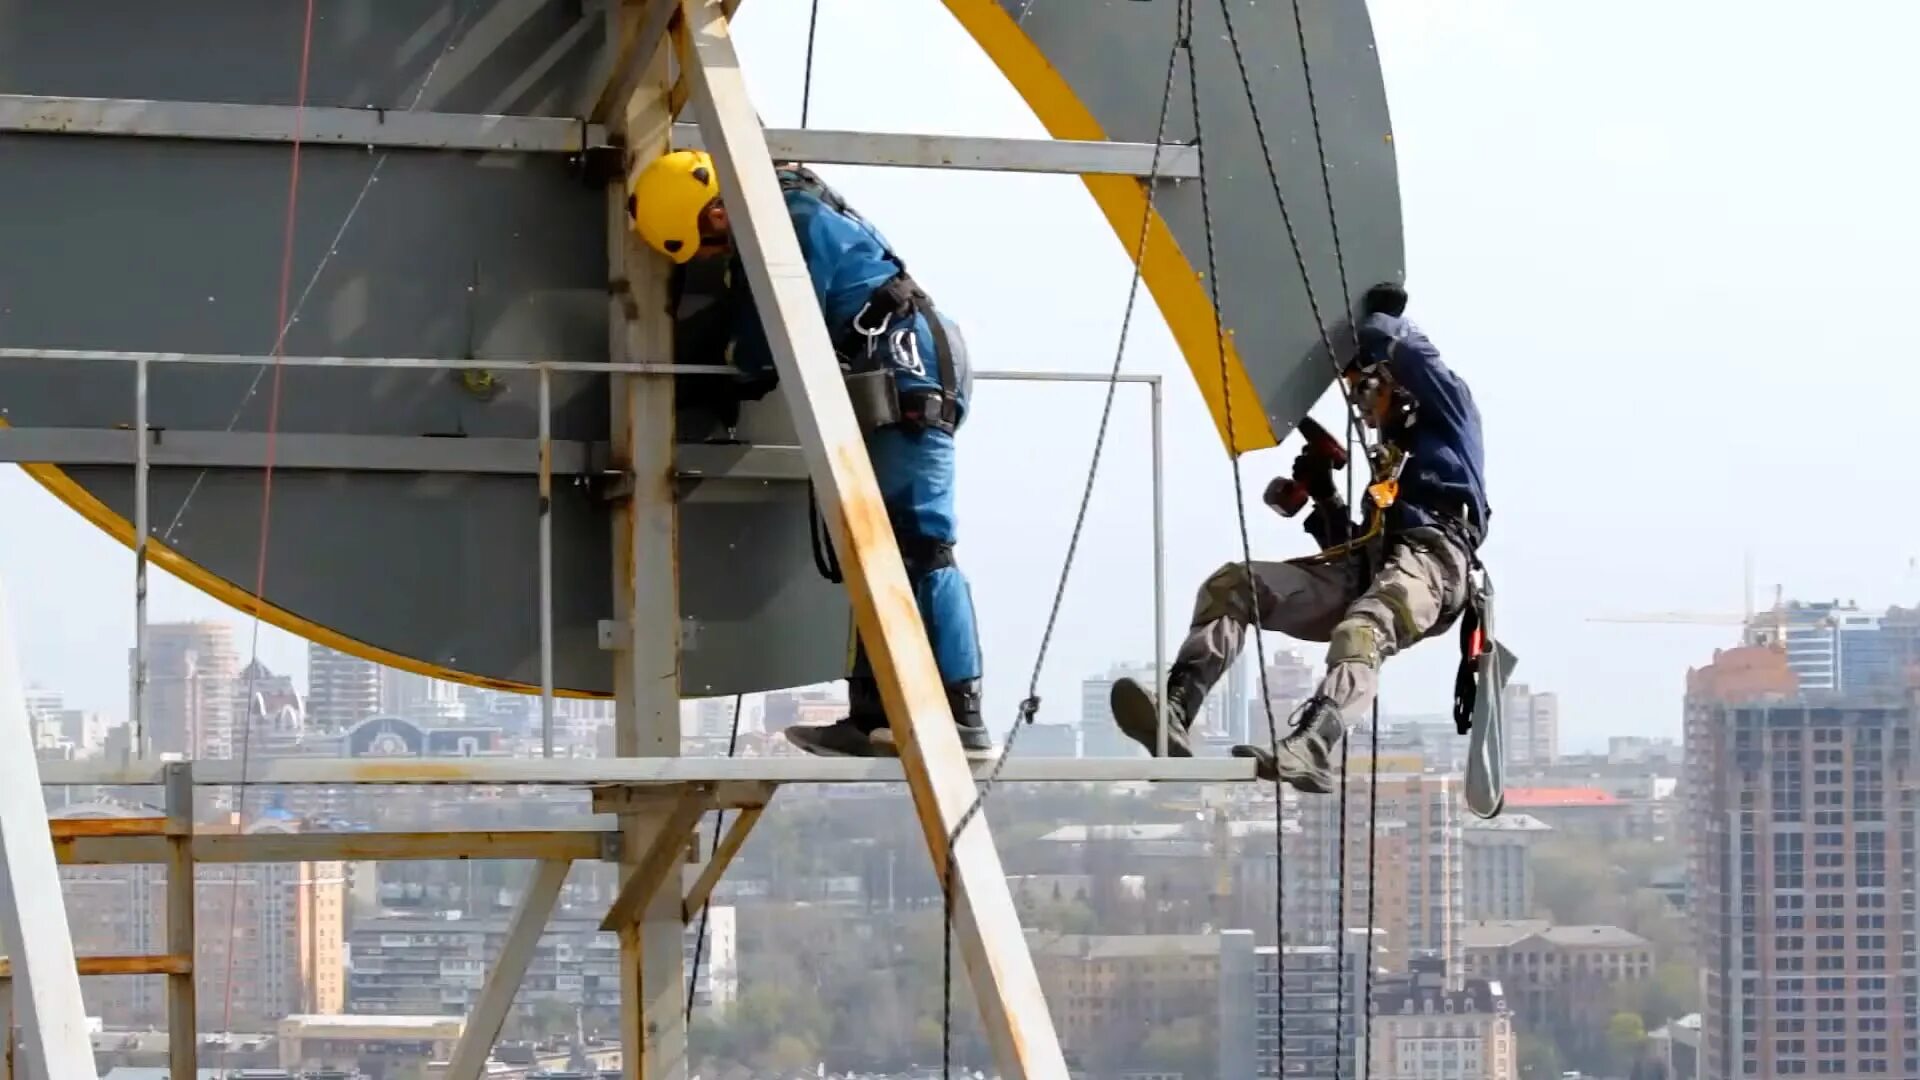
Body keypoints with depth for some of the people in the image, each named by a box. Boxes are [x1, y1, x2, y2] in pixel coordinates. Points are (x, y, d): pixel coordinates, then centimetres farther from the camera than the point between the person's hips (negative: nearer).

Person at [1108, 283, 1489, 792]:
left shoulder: (1450, 411, 21)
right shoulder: (1389, 461, 40)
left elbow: (1398, 348, 4)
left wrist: (1381, 315, 23)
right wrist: (1324, 496, 19)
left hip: (1431, 559, -8)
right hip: (1366, 568, 8)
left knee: (1361, 632, -40)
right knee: (1230, 585, -11)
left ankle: (1310, 751, -66)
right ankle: (1174, 712, -30)